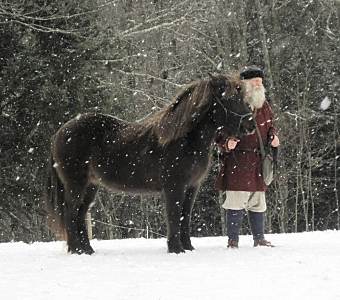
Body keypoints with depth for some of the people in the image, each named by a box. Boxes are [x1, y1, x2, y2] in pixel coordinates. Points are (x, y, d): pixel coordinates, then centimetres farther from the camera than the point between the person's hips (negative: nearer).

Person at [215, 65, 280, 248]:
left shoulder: (263, 106, 14)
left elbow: (270, 126, 25)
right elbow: (219, 132, -4)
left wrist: (273, 137, 4)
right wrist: (226, 143, -23)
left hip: (258, 162, 6)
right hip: (237, 162, -6)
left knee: (258, 202, 12)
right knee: (236, 202, -8)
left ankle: (259, 238, 20)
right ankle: (232, 240, -1)